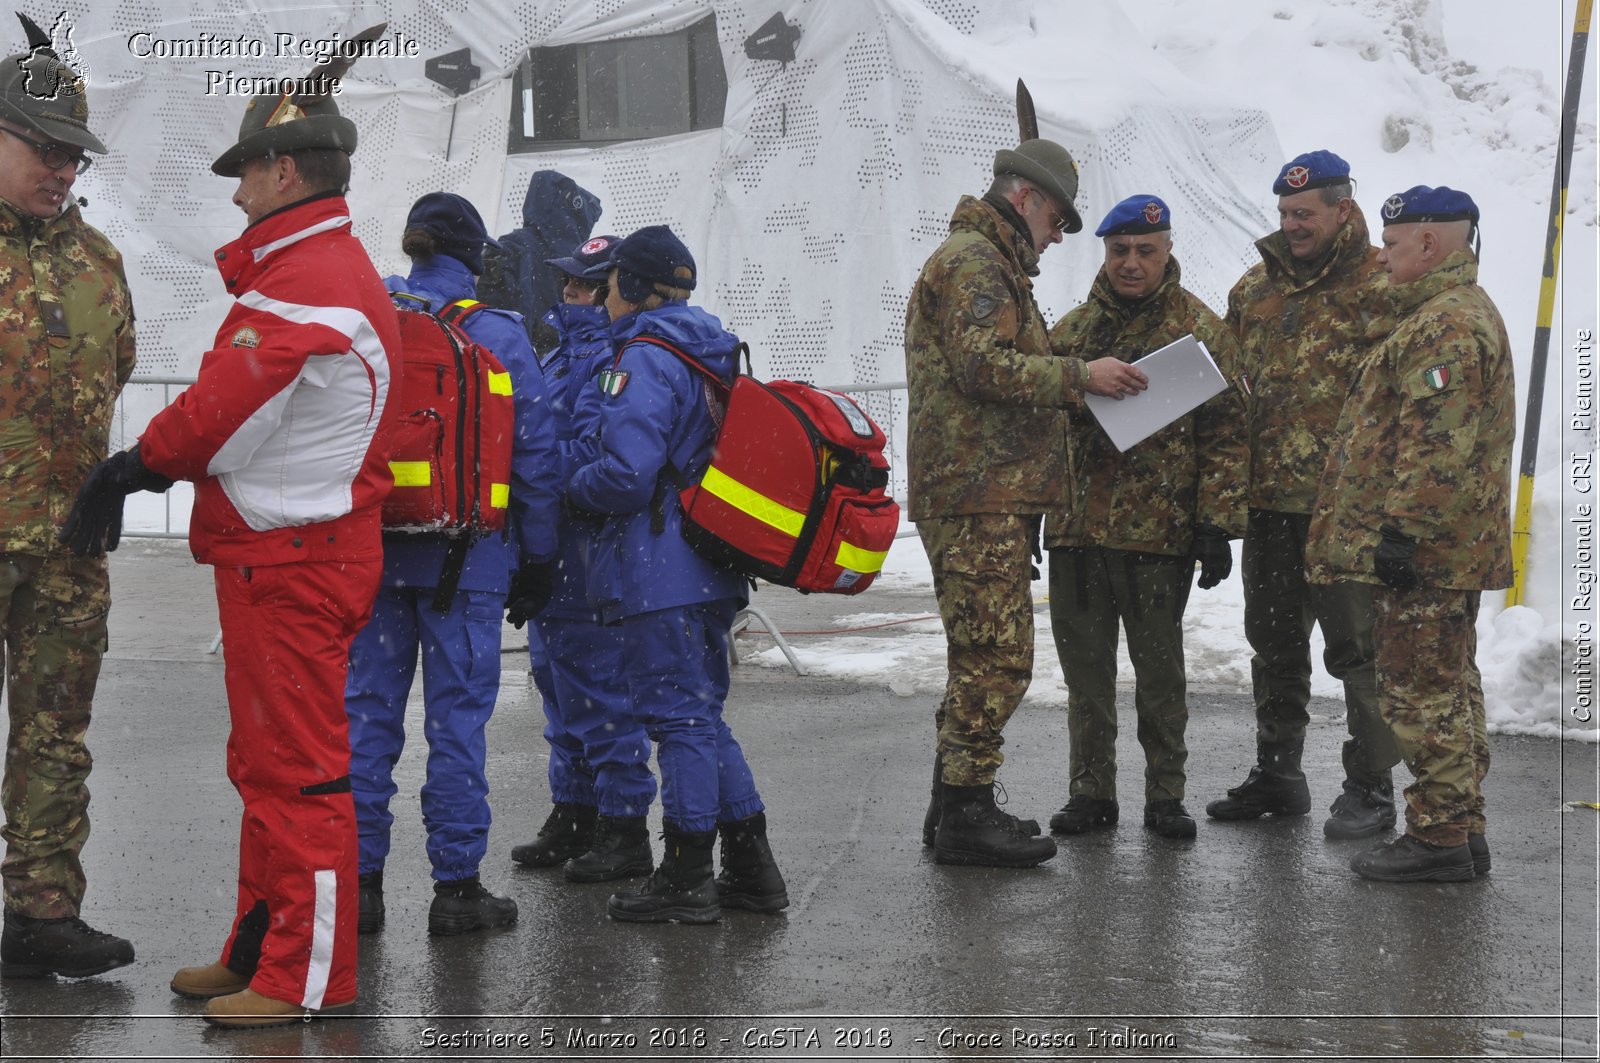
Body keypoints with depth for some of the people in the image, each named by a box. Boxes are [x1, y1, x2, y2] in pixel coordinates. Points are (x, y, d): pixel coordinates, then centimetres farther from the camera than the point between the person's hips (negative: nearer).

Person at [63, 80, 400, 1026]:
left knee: (297, 769, -5)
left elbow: (221, 414, -20)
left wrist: (130, 469, -4)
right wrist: (149, 469, 6)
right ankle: (261, 952, 27)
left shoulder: (306, 283, -18)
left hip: (292, 567, -11)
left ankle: (307, 979, 2)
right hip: (284, 555, 11)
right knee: (266, 764, 17)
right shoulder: (340, 270, 17)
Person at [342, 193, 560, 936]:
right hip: (464, 559, -3)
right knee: (457, 716, 3)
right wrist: (538, 556, 4)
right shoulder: (496, 333, -5)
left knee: (366, 709, 9)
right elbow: (535, 450, -4)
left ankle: (358, 880, 11)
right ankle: (456, 887, 7)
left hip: (371, 552, 3)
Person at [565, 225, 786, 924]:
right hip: (712, 571, 9)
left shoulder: (646, 360, -14)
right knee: (702, 714, 16)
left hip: (659, 571, -9)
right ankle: (750, 870, 19)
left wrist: (572, 488, -4)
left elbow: (626, 473, -23)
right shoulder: (710, 357, 15)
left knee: (678, 716, -3)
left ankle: (686, 881, 3)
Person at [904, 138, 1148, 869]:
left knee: (983, 657, 15)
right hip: (979, 498, -11)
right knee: (996, 655, -11)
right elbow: (982, 366, -21)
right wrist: (1079, 376, -19)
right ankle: (963, 816, -7)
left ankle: (956, 809, 21)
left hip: (991, 498, 11)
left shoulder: (991, 264, 27)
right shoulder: (973, 261, -8)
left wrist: (1071, 388, 18)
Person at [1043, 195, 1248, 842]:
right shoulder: (1071, 330, 12)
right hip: (1076, 526, 4)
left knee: (1159, 667, 4)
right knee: (1084, 665, 8)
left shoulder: (1200, 330, 0)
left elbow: (1225, 434, -3)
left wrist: (1215, 524, -10)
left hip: (1160, 531, -4)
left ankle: (1165, 794, 14)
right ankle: (1091, 791, 18)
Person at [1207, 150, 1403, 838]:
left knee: (1358, 645, 0)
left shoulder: (1381, 287, -6)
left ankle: (1370, 787, 9)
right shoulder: (1255, 286, 13)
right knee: (1275, 642, 14)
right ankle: (1277, 774, 26)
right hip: (1269, 498, 6)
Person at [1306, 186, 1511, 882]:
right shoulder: (1458, 314, 20)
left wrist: (1400, 530, -25)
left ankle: (1438, 839, -3)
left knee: (1420, 692, -7)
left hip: (1423, 548, -11)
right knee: (1449, 687, 15)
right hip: (1450, 550, 11)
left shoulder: (1449, 325, -17)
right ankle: (1463, 828, 21)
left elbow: (1437, 446, -24)